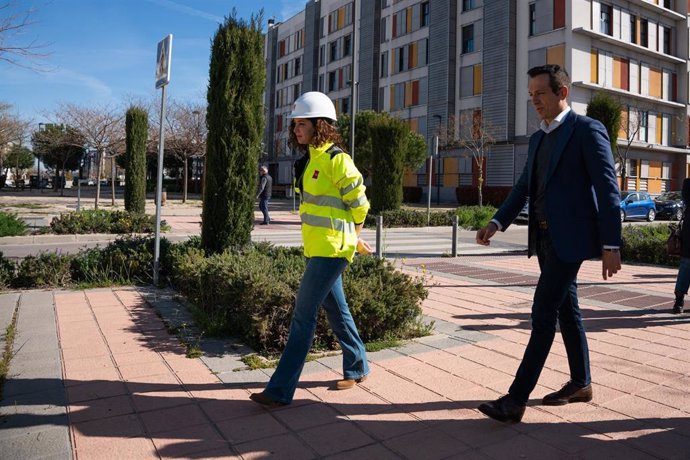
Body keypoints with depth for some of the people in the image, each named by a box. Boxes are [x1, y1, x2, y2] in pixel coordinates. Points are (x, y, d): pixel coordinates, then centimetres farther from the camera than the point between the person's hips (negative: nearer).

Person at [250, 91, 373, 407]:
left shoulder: (336, 160, -14)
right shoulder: (311, 159, 13)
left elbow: (359, 205, -8)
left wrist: (351, 240, 5)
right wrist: (352, 240, 18)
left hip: (331, 249, -9)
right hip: (317, 248, 9)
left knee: (304, 314, -8)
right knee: (336, 309, 17)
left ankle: (281, 389, 0)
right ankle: (357, 368, 34)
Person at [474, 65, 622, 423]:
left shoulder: (587, 130, -7)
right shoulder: (537, 139, 16)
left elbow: (608, 190, -11)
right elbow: (524, 188, 14)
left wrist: (611, 245, -15)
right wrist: (497, 223, 0)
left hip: (570, 238, -8)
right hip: (544, 237, 8)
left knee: (543, 311, -10)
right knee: (566, 310, 16)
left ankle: (516, 399, -6)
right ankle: (581, 383, 31)